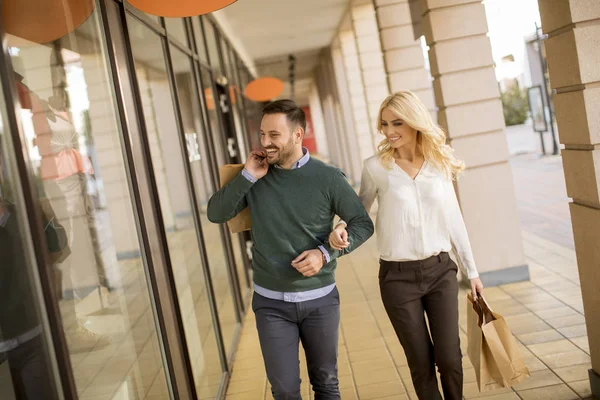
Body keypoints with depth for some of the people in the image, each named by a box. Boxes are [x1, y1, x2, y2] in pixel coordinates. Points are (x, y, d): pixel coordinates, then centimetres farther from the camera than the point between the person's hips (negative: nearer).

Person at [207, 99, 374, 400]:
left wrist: (325, 253, -18)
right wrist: (247, 176, -16)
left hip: (320, 299, -1)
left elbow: (362, 224, -3)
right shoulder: (256, 176, -2)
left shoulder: (327, 177, -9)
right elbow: (215, 214, -5)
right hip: (270, 302, 1)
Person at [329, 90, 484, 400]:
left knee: (450, 358, 5)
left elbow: (453, 221, 7)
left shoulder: (439, 163, 1)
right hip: (398, 277, -2)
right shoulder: (376, 167, -7)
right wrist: (341, 228, -18)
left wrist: (471, 270, 11)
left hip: (440, 271, 2)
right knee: (421, 362, 9)